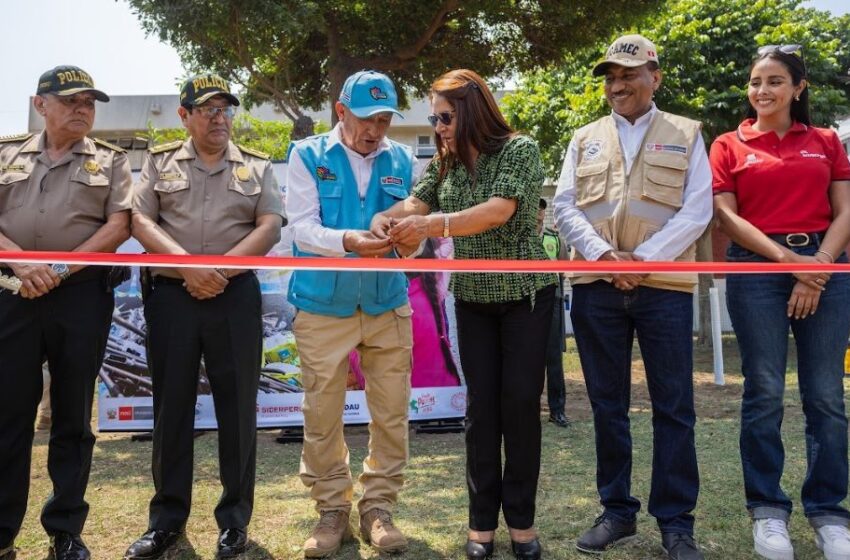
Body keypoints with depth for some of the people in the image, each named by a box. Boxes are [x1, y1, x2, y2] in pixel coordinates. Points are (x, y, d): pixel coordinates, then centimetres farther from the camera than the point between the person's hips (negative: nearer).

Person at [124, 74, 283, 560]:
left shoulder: (257, 167, 10)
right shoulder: (160, 162, 11)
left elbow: (270, 228, -1)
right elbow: (140, 220, 0)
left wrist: (220, 269, -11)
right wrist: (188, 263, -13)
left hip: (236, 297, 0)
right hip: (172, 295, 1)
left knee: (237, 406, 3)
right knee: (172, 405, 6)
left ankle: (235, 519, 15)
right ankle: (167, 518, 18)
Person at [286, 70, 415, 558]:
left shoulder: (403, 161, 5)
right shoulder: (308, 155, -2)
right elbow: (302, 228, -11)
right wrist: (347, 241, -30)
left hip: (388, 305, 2)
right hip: (323, 306, -2)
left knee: (392, 415, 7)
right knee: (322, 417, 6)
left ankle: (379, 507, 23)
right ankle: (333, 510, 23)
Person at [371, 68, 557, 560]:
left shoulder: (520, 150, -12)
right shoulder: (444, 161, 5)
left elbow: (499, 211, -27)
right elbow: (416, 203, -8)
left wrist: (433, 224, -39)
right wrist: (387, 217, -31)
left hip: (526, 293, -4)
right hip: (473, 297, 4)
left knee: (521, 401, -2)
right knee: (481, 404, 5)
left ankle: (522, 519, 12)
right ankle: (483, 519, 13)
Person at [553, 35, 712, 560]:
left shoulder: (686, 135, 9)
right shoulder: (585, 139, 15)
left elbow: (697, 210, -1)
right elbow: (565, 207, 6)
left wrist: (643, 259, -13)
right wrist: (604, 255, -11)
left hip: (664, 286, -2)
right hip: (595, 287, 2)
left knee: (674, 408, 1)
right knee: (608, 405, 8)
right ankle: (617, 511, 21)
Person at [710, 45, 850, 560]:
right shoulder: (730, 146, 9)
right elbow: (725, 215, 0)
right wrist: (787, 259, -10)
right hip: (757, 267, -1)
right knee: (764, 393, -1)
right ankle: (768, 508, 11)